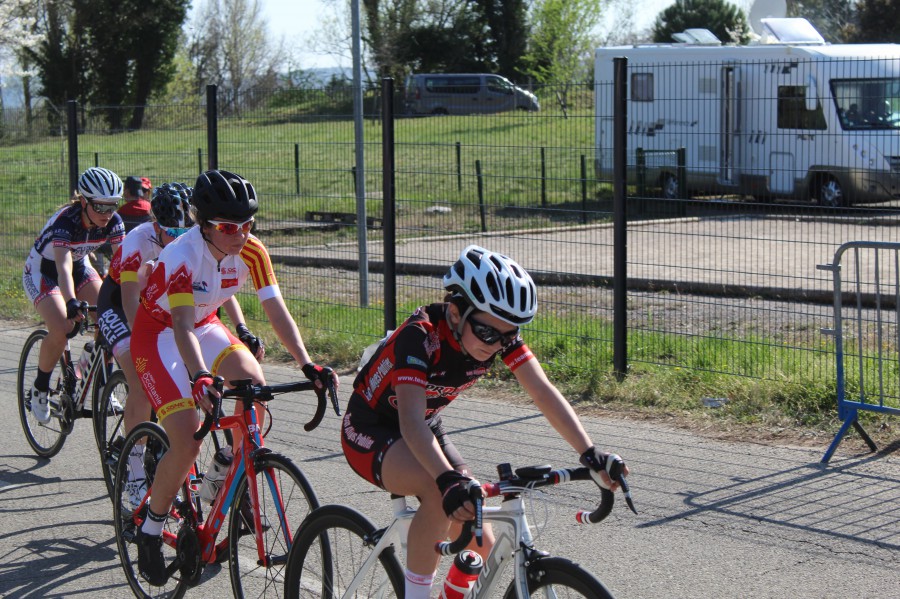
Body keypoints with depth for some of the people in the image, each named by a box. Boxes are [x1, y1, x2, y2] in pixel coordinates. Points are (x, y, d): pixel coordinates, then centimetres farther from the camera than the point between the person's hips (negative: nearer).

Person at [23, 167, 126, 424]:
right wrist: (72, 303, -64)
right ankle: (39, 390, -2)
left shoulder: (113, 222, -21)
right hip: (42, 271, -5)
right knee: (61, 329, -26)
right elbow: (64, 268, -48)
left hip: (80, 266, 5)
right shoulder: (65, 222, -36)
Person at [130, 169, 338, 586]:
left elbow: (277, 311, -19)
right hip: (158, 335, -6)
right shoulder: (183, 255, -32)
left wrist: (308, 366, -32)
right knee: (186, 442, -19)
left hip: (205, 326, 6)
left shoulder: (251, 251, -16)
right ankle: (150, 532, 1)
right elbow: (182, 327, -42)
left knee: (254, 384, -21)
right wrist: (199, 379, -58)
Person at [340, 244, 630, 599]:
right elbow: (410, 421, -43)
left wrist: (591, 455, -33)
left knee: (481, 551, -2)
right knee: (440, 492, -36)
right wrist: (449, 480, -57)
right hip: (370, 432, -7)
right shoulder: (420, 336, -33)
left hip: (426, 429, 7)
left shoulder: (498, 332, -16)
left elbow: (544, 393, -20)